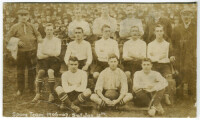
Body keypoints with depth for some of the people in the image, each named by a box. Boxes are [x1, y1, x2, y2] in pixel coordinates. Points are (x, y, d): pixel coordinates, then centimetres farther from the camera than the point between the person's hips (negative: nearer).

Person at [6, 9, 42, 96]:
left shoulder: (31, 26, 8)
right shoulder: (15, 27, 1)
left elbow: (37, 34, 18)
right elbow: (8, 37, 0)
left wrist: (39, 39, -5)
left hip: (32, 51, 2)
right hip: (21, 52, -2)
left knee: (32, 70, 9)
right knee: (20, 71, 6)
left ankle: (32, 88, 24)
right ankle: (20, 90, 19)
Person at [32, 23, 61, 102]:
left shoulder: (57, 40, 10)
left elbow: (57, 53, -4)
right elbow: (39, 55, 3)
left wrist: (45, 52, 0)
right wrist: (51, 54, -5)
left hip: (54, 61, -2)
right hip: (43, 61, 2)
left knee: (50, 72, -33)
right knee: (40, 72, -30)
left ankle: (51, 94, -27)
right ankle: (38, 94, -26)